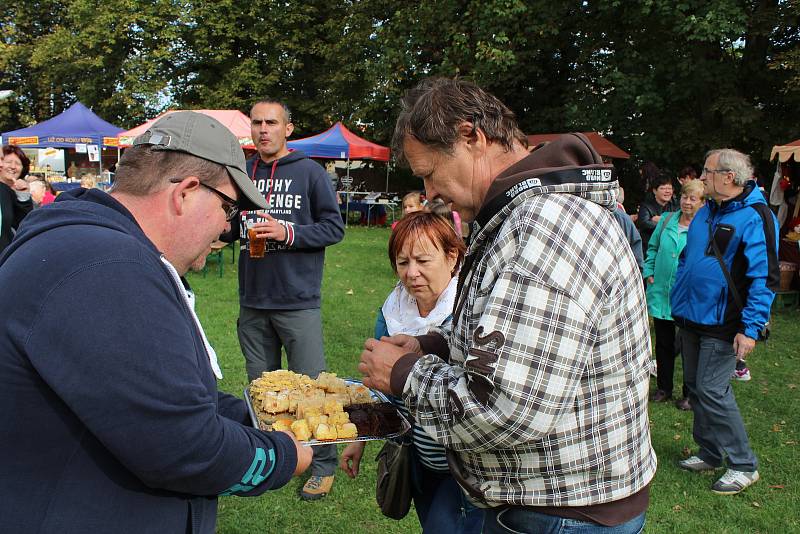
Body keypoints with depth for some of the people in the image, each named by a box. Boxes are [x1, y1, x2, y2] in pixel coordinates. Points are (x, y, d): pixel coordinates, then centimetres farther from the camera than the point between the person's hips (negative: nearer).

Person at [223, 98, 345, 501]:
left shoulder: (309, 172, -3)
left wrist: (288, 233, -17)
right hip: (252, 301, 4)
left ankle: (323, 464, 17)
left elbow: (334, 227, -4)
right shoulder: (242, 173, 8)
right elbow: (228, 231, 16)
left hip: (298, 301, -4)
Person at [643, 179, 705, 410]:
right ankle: (664, 388, 29)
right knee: (663, 343, 14)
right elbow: (653, 247, 16)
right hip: (661, 292, 4)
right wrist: (649, 272, 7)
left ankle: (690, 394, 22)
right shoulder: (667, 220, 6)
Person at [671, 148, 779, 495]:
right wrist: (678, 300, 17)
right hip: (691, 320, 8)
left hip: (721, 324, -8)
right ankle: (709, 454, 29)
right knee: (695, 386, 14)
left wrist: (751, 328, -22)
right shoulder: (705, 212, 11)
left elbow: (765, 278, -18)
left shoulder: (755, 217, -15)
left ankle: (743, 465, 8)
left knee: (712, 391, -8)